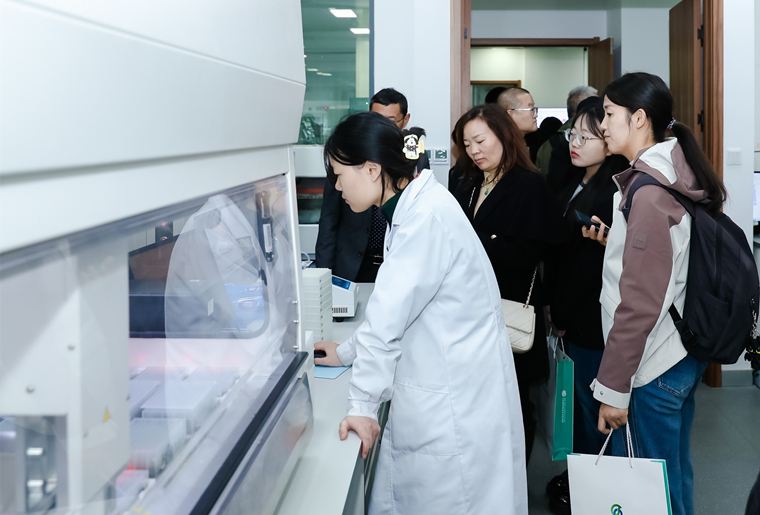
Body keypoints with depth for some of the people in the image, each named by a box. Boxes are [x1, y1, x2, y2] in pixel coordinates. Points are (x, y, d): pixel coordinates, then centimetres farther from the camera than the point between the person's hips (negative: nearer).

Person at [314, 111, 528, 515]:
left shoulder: (427, 216, -20)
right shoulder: (412, 209, 10)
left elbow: (389, 315, -21)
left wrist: (362, 404, -18)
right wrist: (347, 352, 23)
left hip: (455, 402, -9)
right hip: (432, 388, 9)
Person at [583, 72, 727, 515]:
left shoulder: (648, 193, -19)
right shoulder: (676, 178, 9)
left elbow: (639, 304, -21)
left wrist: (614, 388, -18)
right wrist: (616, 243, 10)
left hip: (652, 370, -9)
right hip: (681, 358, 9)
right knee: (676, 476, 19)